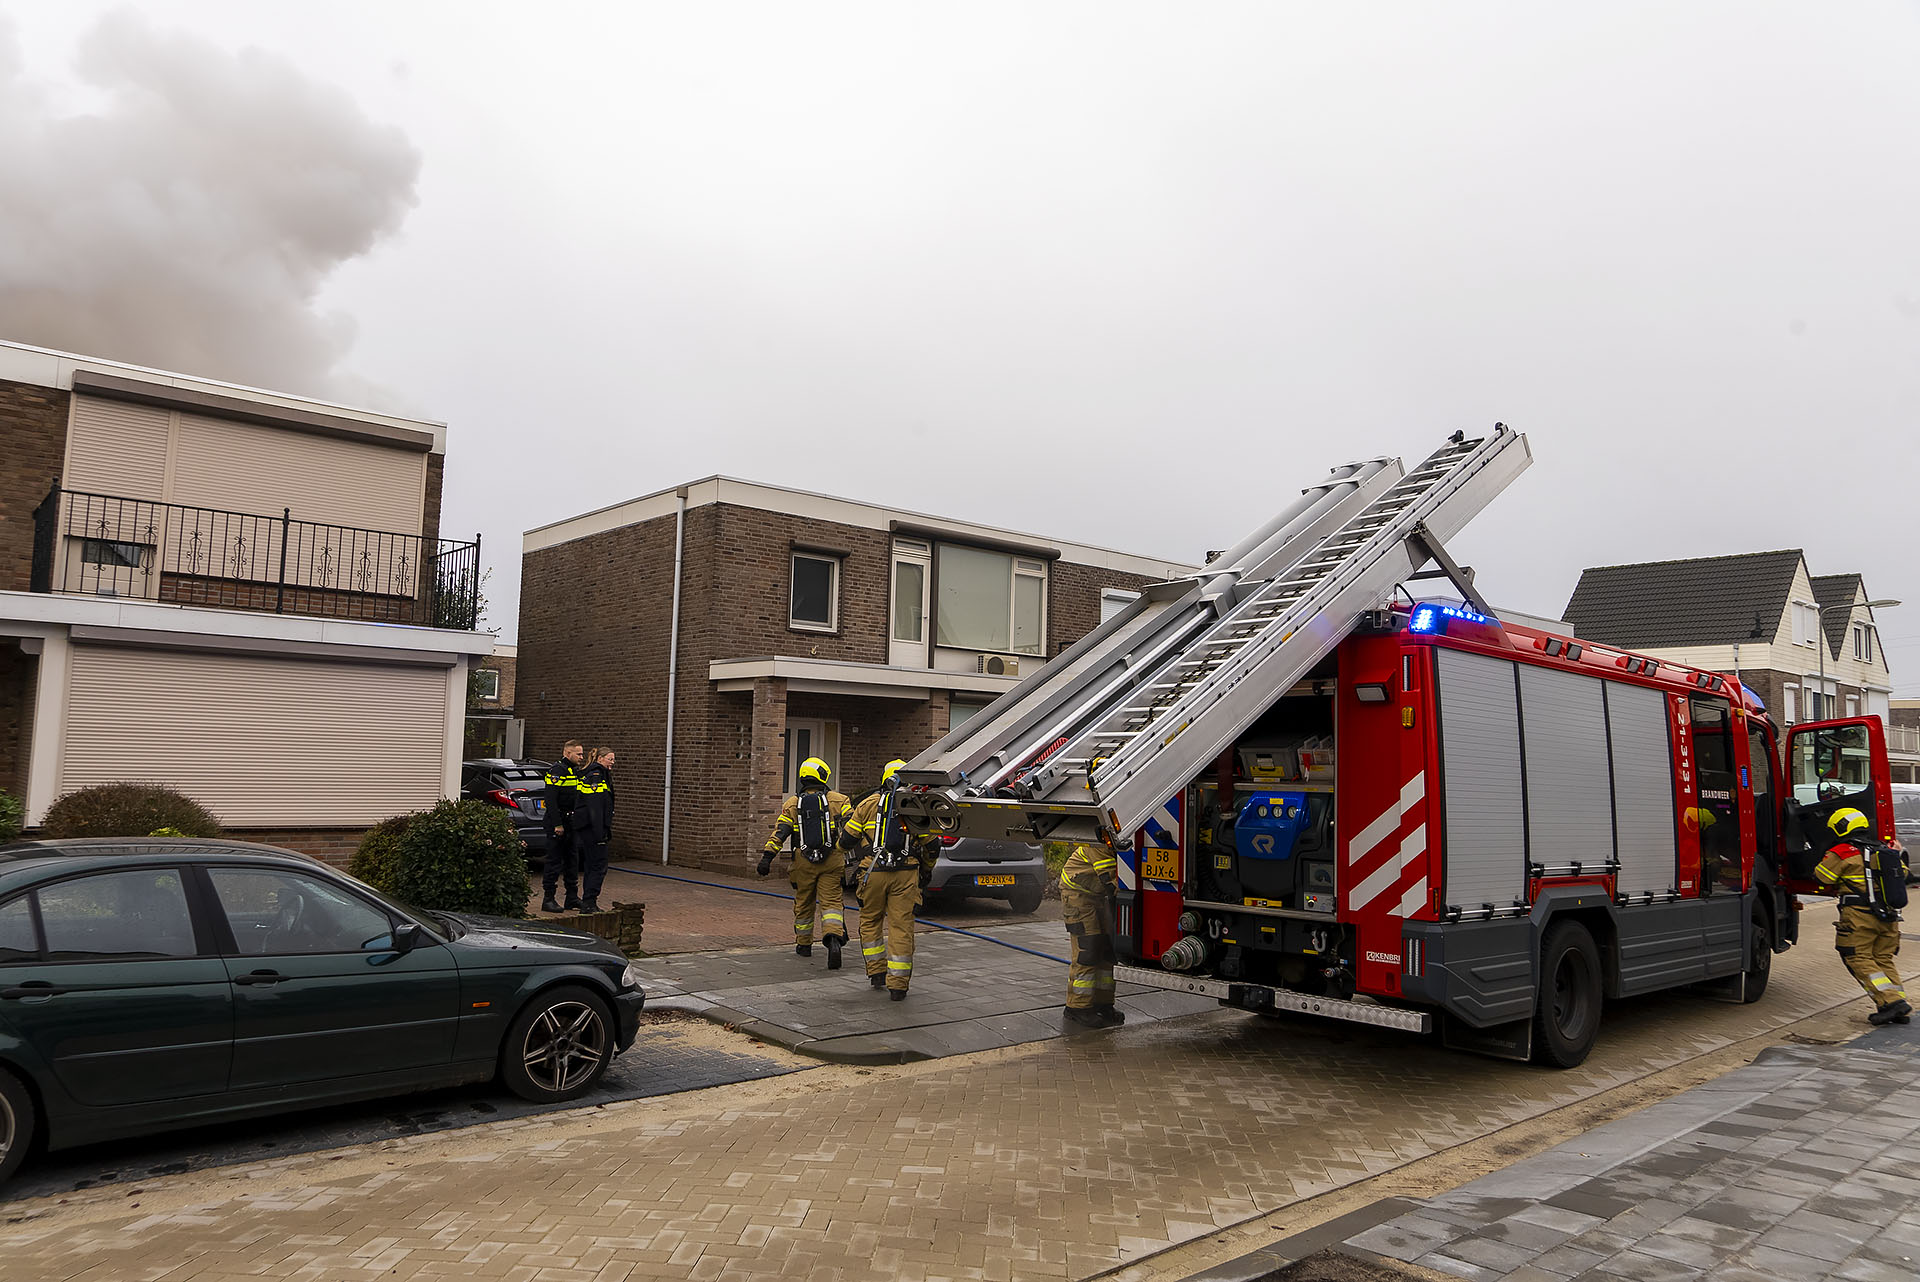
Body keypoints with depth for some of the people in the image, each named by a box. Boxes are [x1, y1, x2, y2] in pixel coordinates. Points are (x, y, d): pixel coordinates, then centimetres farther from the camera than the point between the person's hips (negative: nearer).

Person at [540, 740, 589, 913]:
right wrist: (557, 824, -22)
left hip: (572, 823, 9)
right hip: (557, 823, -9)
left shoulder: (576, 771, 15)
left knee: (572, 860, 11)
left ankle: (572, 898, 18)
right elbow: (551, 800, -19)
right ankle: (549, 900, 3)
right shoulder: (556, 771, -13)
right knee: (554, 862, -4)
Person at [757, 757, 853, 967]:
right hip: (831, 861, -1)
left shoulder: (792, 803, 6)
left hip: (803, 862, 2)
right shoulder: (837, 800, 3)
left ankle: (804, 944, 31)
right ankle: (834, 938, -27)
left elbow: (780, 831, -4)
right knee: (831, 901, -2)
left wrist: (767, 856, -9)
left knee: (803, 903, 17)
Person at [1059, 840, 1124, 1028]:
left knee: (1107, 950, 7)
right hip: (1078, 894, -8)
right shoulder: (1100, 844, -28)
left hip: (1100, 896, 8)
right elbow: (1109, 880, -29)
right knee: (1086, 951, -10)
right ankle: (1078, 1007, -2)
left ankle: (1102, 1003, 17)